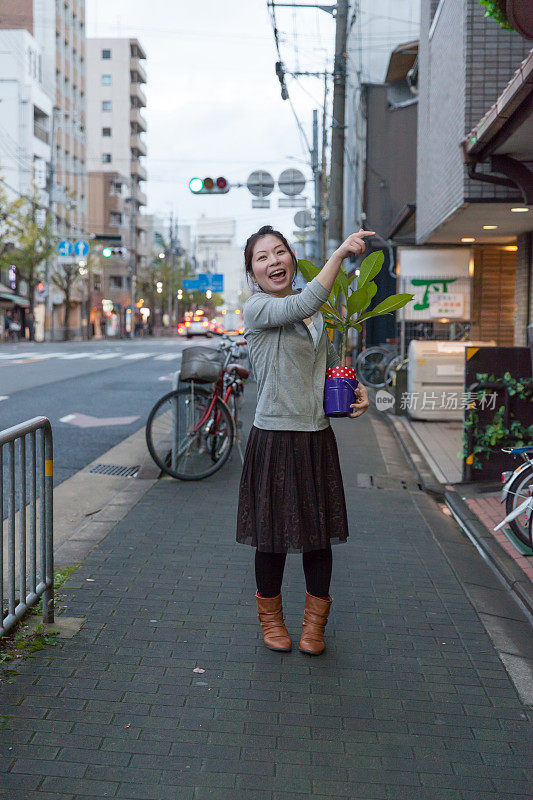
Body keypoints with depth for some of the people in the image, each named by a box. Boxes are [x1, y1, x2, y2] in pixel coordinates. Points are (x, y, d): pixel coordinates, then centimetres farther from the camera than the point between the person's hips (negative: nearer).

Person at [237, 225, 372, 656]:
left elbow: (332, 362, 24)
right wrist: (341, 252, -27)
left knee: (319, 531, 10)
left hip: (318, 438, 6)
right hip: (274, 439, -5)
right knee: (273, 533, 6)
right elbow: (304, 303, -28)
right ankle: (271, 617, 28)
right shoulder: (257, 309, -9)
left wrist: (358, 390, 5)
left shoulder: (315, 313, 12)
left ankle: (315, 622, 28)